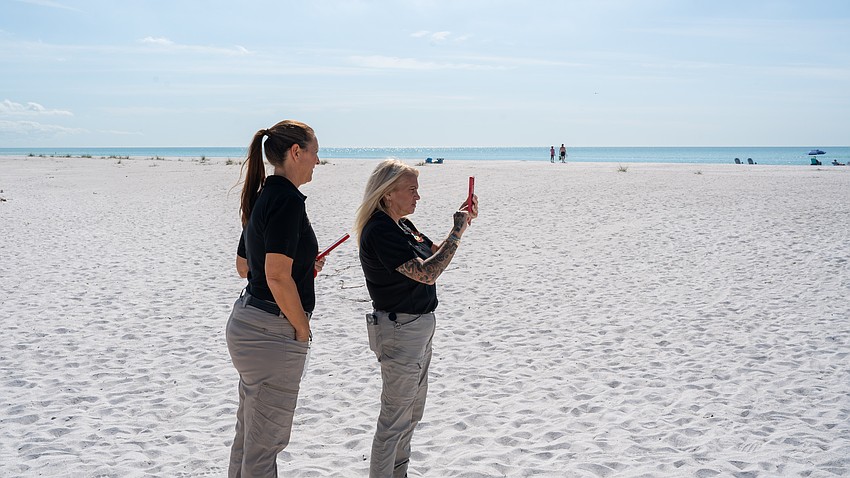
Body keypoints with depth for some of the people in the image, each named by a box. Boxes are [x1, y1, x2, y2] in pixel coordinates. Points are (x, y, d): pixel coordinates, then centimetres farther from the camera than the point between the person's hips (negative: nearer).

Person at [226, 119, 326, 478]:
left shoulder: (263, 197, 12)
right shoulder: (288, 199, -18)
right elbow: (277, 277, -25)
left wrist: (301, 265, 19)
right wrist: (302, 327, -13)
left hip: (247, 322, 10)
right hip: (273, 333, -10)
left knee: (250, 434, 21)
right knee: (265, 442, 1)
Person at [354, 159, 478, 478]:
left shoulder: (402, 225, 8)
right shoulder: (380, 231, -22)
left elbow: (435, 253, 18)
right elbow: (427, 272, -29)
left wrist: (462, 222, 5)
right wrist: (457, 232, -24)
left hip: (420, 327, 11)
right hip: (400, 331, -11)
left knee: (412, 412, 22)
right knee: (395, 419, -1)